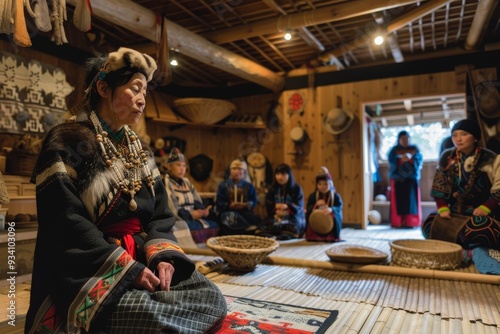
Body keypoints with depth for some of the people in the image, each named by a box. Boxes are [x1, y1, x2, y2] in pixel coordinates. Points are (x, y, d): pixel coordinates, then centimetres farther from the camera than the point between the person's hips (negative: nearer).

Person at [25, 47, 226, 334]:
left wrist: (163, 256, -11)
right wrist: (128, 270, -20)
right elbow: (67, 226, -15)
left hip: (143, 262, 6)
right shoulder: (66, 144, -5)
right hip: (88, 272, -6)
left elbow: (160, 215, 9)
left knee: (211, 298, -13)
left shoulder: (141, 151, 14)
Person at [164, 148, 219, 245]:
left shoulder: (186, 182, 20)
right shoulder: (165, 183, -3)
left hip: (193, 218, 7)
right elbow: (171, 209, -14)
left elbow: (197, 202, 15)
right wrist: (190, 214, -17)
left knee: (215, 226, -16)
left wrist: (203, 211, -7)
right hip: (178, 220, -7)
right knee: (197, 229, -33)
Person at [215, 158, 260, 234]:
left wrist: (246, 205, -15)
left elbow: (254, 201, 7)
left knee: (256, 219, -26)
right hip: (228, 212, -2)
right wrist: (230, 205, -17)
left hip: (245, 212, 2)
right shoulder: (223, 185, 9)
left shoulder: (249, 186, 15)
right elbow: (218, 203, 1)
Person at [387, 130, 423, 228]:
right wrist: (401, 159, -22)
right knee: (399, 200, -6)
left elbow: (420, 159, -2)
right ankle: (398, 222, -5)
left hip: (412, 178, 1)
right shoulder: (394, 150, 9)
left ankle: (411, 222, -1)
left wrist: (411, 158, -20)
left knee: (411, 199, -4)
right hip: (398, 178, -1)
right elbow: (391, 161, -6)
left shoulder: (415, 149, 13)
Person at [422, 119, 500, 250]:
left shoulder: (489, 159, -6)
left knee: (478, 229, -36)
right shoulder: (447, 157, 3)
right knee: (429, 224, -16)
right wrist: (443, 208, -8)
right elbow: (438, 187, 4)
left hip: (482, 212, -4)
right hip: (457, 211, 4)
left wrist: (486, 207, -21)